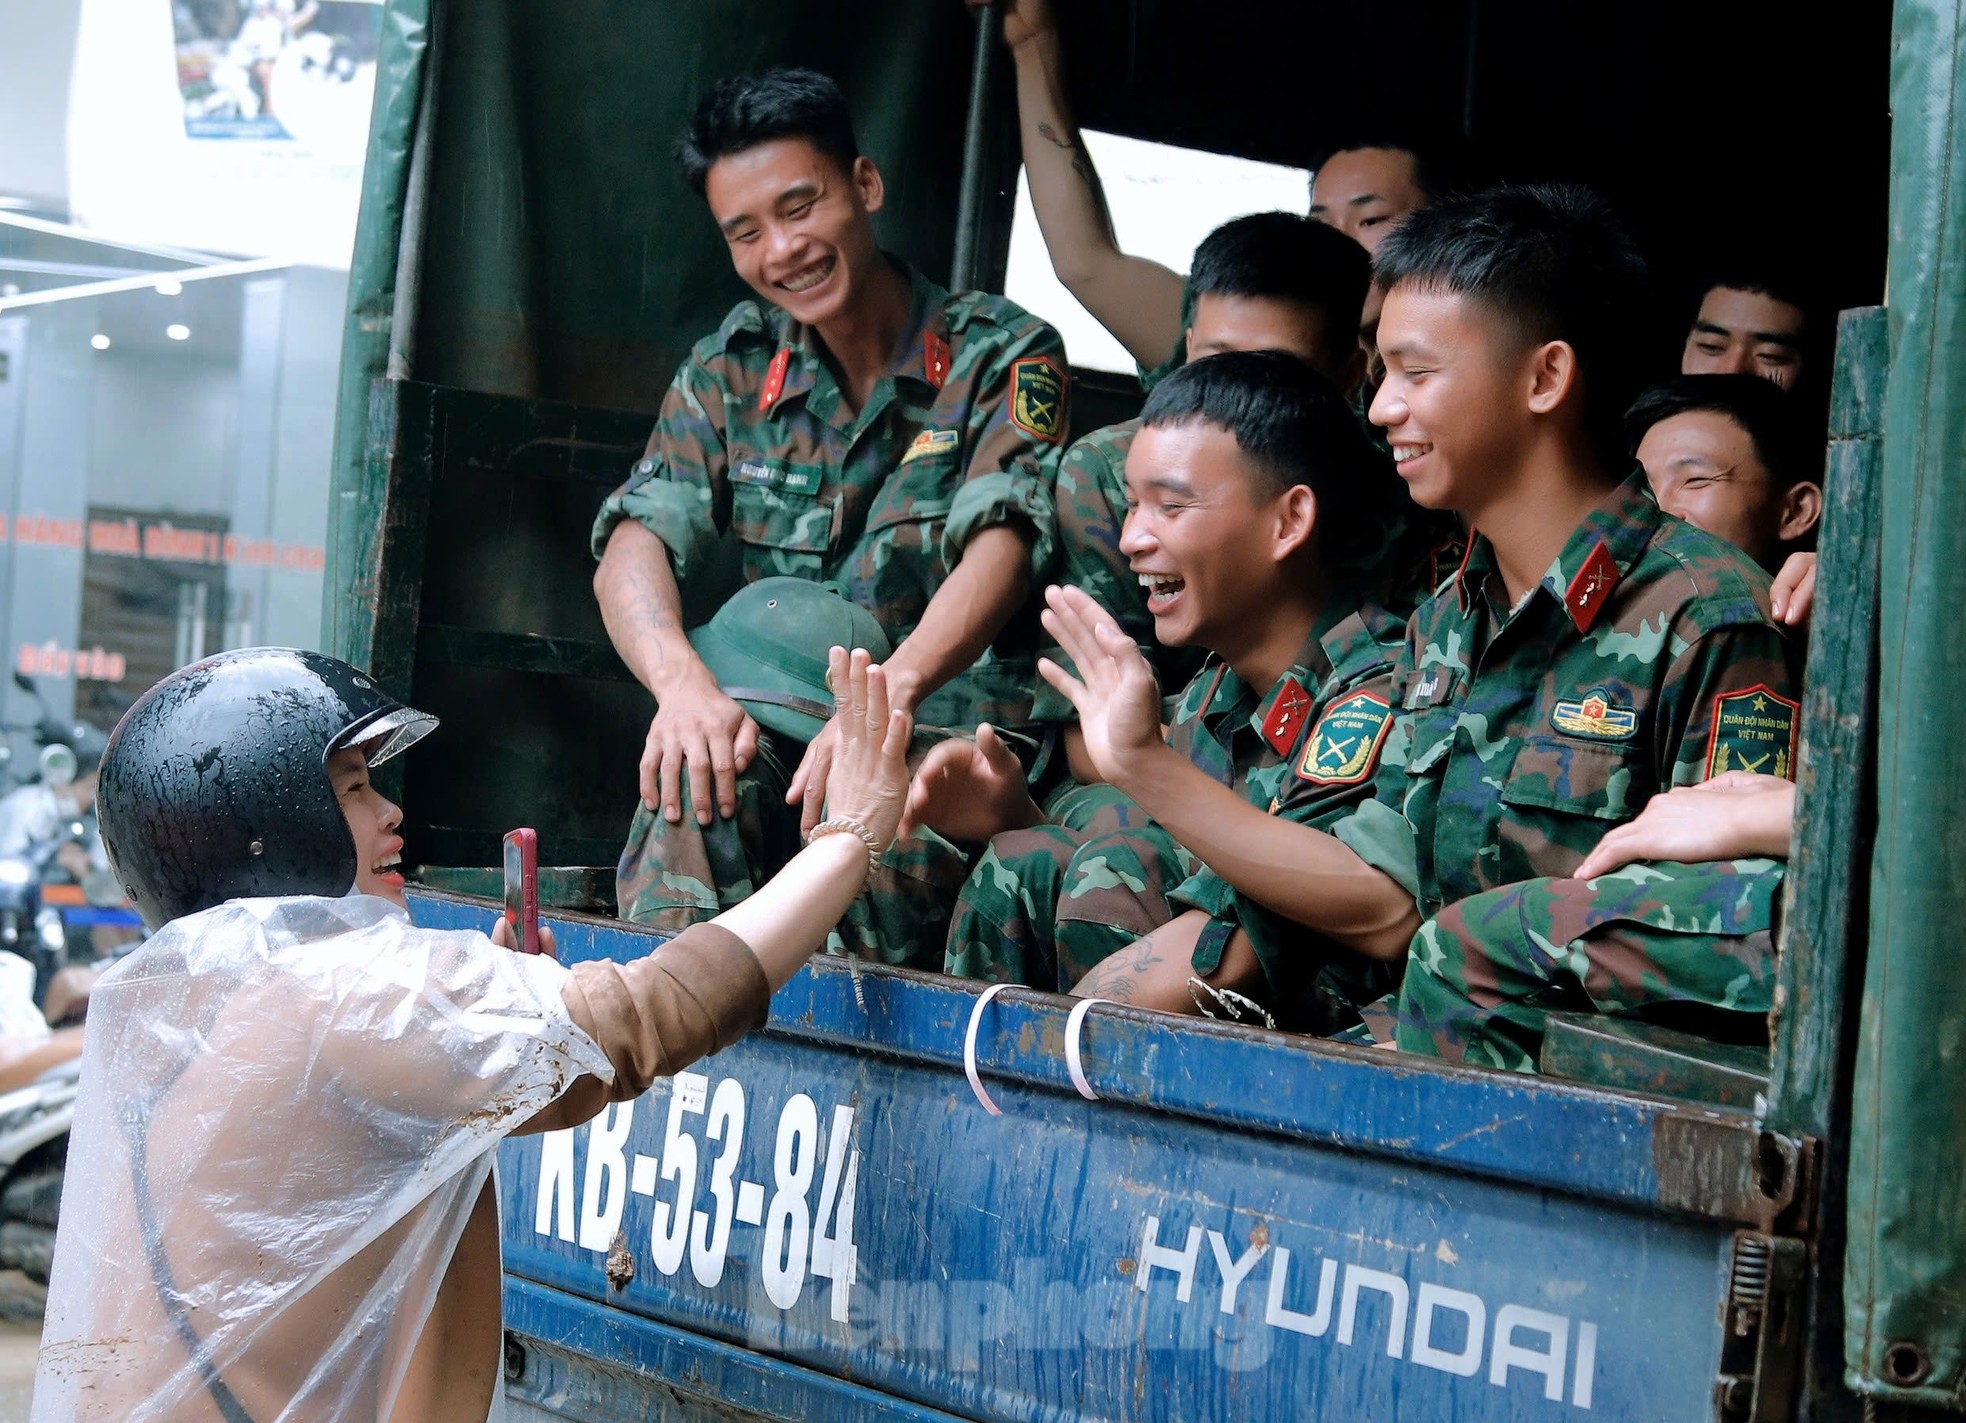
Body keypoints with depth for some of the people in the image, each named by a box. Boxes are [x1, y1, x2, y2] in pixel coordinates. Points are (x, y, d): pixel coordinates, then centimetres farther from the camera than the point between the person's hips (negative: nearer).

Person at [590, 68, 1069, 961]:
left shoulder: (1002, 354, -2)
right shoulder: (731, 368, 9)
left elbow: (1001, 543, -20)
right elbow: (638, 540, -6)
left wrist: (892, 690, -40)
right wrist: (681, 679, -30)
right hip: (781, 730, 3)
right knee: (699, 761, -31)